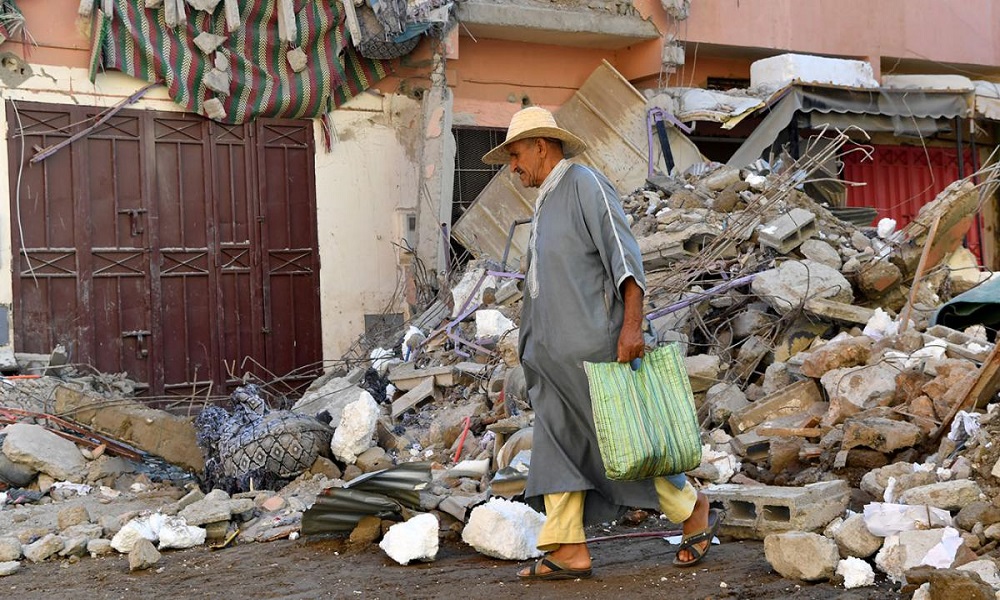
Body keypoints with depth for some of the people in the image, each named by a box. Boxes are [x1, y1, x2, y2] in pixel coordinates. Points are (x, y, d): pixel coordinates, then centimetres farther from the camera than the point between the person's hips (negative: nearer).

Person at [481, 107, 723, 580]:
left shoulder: (585, 185, -5)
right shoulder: (546, 204, 21)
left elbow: (624, 254, -15)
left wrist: (632, 324, -26)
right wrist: (537, 354, 24)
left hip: (593, 346, -9)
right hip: (555, 354, 9)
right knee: (555, 446, 2)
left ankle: (694, 512, 14)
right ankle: (569, 550, 2)